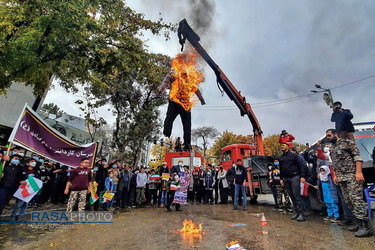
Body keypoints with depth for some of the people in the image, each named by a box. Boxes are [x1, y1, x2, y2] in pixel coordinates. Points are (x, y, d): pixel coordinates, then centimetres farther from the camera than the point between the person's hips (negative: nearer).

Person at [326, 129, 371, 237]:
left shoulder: (347, 142, -2)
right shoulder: (331, 149, 19)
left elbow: (357, 156, -10)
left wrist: (358, 172, -19)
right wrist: (335, 175, 16)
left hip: (352, 176, -7)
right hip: (341, 179, 7)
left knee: (356, 199, -12)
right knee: (348, 201, 8)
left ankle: (365, 227, -7)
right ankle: (359, 222, 17)